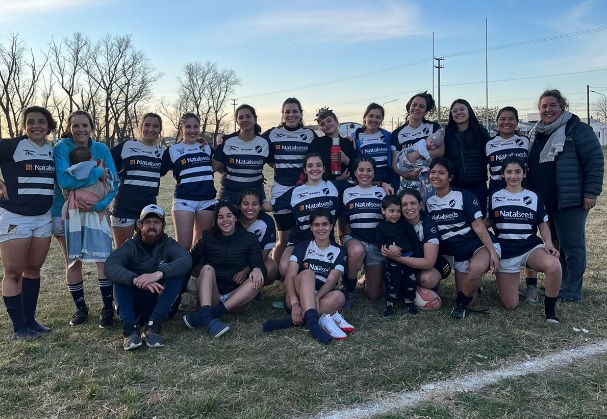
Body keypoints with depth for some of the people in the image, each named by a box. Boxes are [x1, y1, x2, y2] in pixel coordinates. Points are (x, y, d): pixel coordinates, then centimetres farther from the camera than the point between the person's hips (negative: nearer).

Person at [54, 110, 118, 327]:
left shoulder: (102, 150, -1)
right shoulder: (61, 148, -9)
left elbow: (113, 182, -4)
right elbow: (64, 180, -22)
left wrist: (100, 204, -19)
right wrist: (97, 171, -20)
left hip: (96, 210, 1)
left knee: (104, 259, -8)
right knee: (73, 261, 7)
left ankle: (108, 308, 3)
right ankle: (81, 308, 22)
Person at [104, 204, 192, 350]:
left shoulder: (169, 245, -1)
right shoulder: (131, 246, -2)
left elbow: (186, 260, -24)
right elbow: (110, 266, -22)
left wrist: (159, 273, -41)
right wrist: (135, 279, -41)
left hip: (161, 303, 0)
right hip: (134, 303, 0)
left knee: (176, 273, -23)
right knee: (120, 277, -22)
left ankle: (153, 326, -33)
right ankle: (130, 327, -37)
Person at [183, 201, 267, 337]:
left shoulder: (249, 239, 4)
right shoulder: (207, 238, 7)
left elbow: (258, 264, -8)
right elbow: (190, 261, -2)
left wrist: (257, 270, -32)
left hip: (237, 298, 0)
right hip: (211, 296, 0)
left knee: (258, 280, -26)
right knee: (207, 268, -24)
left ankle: (207, 314, -38)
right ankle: (208, 319, -48)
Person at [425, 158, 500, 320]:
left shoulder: (464, 196, -7)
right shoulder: (429, 202, 6)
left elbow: (478, 226, -12)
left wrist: (492, 251, -21)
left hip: (477, 245, -5)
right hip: (457, 252, 5)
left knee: (475, 269, -38)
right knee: (467, 295, 3)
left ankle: (460, 304, -10)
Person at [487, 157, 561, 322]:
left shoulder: (534, 197, 7)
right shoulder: (495, 197, 6)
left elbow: (543, 224, 8)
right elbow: (489, 222, 13)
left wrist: (548, 243, -9)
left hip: (531, 247, 0)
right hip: (506, 252, 0)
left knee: (554, 265, -36)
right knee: (510, 305, -4)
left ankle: (549, 308, -11)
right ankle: (509, 282, 33)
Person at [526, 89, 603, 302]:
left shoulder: (576, 129, -6)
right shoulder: (535, 134, 14)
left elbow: (595, 161, -10)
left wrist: (591, 192, -15)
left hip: (570, 200, -7)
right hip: (543, 202, 7)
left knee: (571, 245, 0)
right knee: (554, 243, 15)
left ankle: (571, 292, 8)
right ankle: (557, 285, 26)